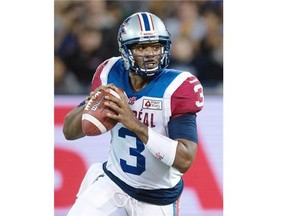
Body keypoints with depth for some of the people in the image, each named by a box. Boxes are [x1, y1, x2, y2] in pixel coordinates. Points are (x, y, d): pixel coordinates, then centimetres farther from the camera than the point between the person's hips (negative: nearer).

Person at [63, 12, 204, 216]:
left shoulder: (176, 88, -22)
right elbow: (69, 132, -2)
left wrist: (136, 125, -41)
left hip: (157, 199, -3)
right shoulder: (111, 76, -9)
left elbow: (185, 160, -31)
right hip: (112, 182, 3)